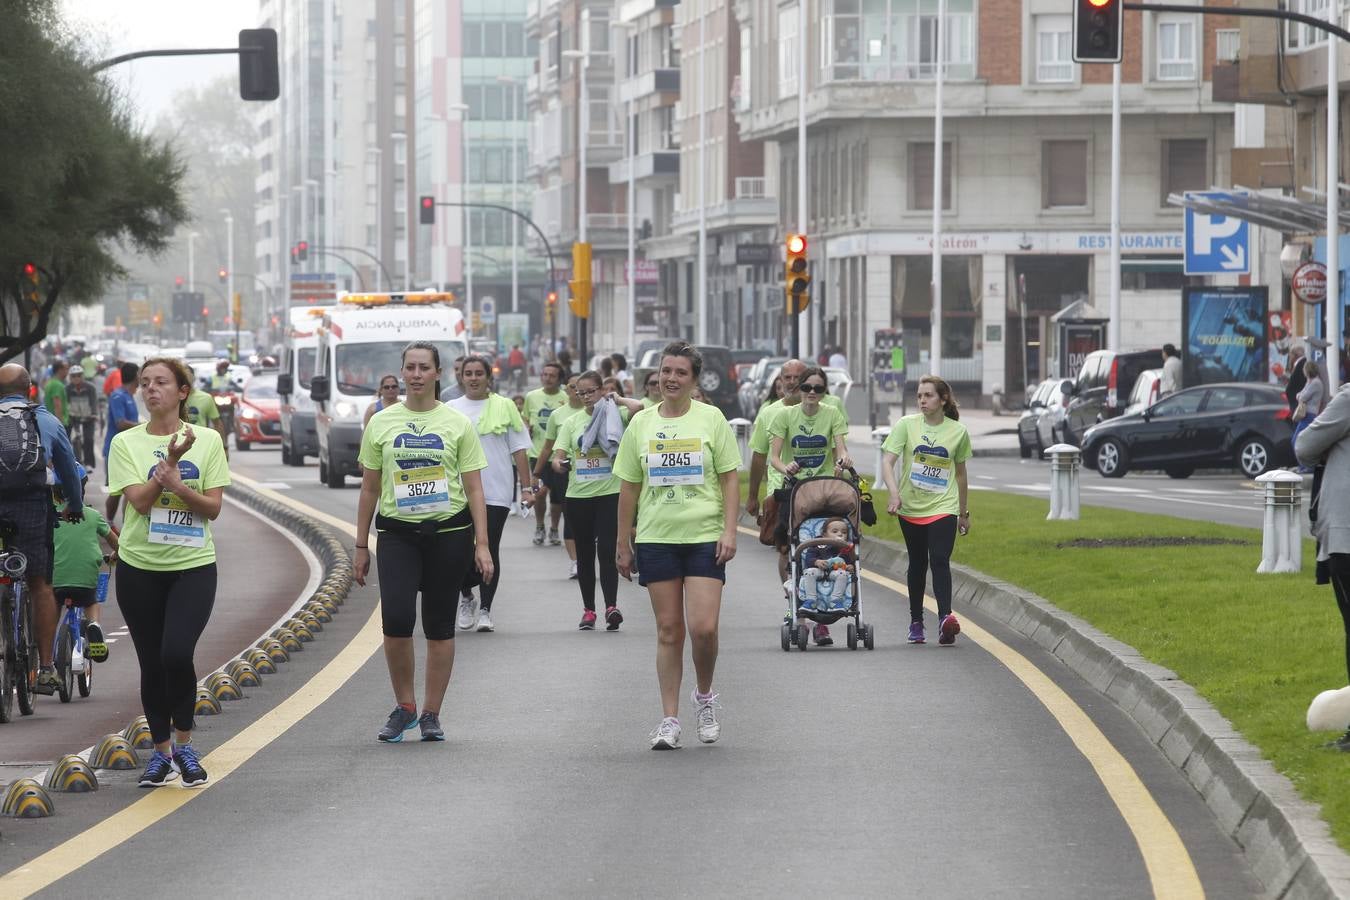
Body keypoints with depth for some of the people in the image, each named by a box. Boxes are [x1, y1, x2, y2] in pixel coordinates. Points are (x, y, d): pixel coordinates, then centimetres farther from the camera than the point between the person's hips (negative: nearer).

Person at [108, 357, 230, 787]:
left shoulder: (207, 441, 2)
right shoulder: (126, 443, 1)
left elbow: (213, 507, -3)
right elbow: (140, 501, -11)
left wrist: (175, 483, -18)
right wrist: (170, 462, -19)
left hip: (193, 565, -1)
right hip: (140, 567, 1)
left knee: (176, 654, -18)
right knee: (152, 664, 6)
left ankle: (184, 745, 3)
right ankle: (161, 752, 22)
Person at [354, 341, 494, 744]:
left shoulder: (457, 423, 3)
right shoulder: (381, 423, 7)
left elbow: (474, 488, 3)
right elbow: (370, 489, 11)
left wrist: (482, 544, -4)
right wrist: (361, 547, 10)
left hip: (448, 532, 0)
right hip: (397, 533, 0)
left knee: (440, 627, 3)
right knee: (396, 620, -15)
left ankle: (431, 714, 13)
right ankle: (405, 707, 3)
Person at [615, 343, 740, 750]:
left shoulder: (711, 419, 1)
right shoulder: (641, 424, 7)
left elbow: (730, 479, 1)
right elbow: (629, 487, 11)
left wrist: (729, 532, -8)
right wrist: (622, 543, 10)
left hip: (704, 537, -2)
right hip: (656, 538, 2)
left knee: (704, 627, -11)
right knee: (668, 630, 3)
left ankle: (705, 695, 17)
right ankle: (669, 720, 8)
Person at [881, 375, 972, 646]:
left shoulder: (958, 431, 2)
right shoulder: (907, 425, -2)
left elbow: (960, 473, 13)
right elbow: (887, 461, -9)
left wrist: (964, 512, 18)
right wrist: (894, 493, -25)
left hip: (943, 507, -1)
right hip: (911, 507, 1)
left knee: (940, 561, -17)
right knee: (917, 564, 10)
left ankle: (945, 618, -28)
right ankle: (916, 622, 21)